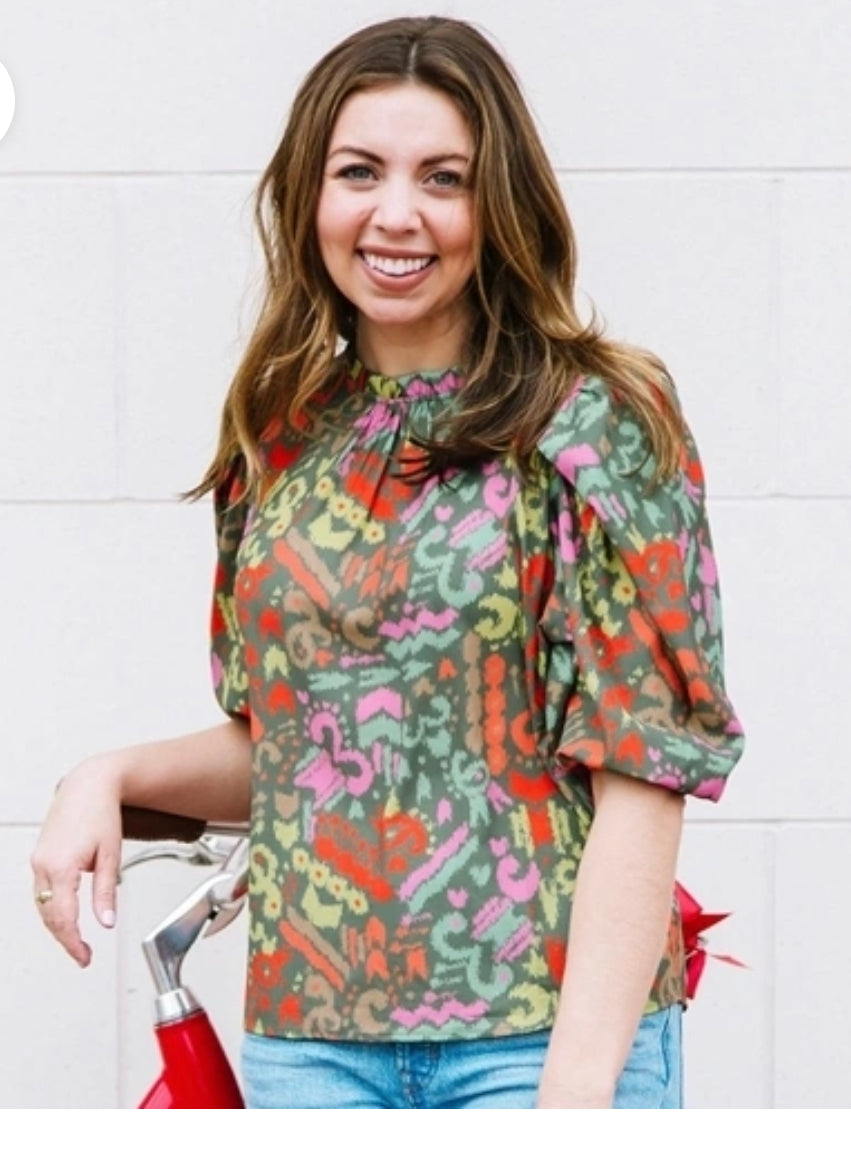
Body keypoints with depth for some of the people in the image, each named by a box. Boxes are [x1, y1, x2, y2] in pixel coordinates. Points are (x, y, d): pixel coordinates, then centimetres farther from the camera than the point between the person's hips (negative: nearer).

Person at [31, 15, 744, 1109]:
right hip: (310, 1034, 4)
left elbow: (642, 770, -10)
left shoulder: (595, 424, -5)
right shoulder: (284, 439, 10)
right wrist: (114, 775, 1)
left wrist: (578, 1086, -17)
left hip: (540, 1033, -4)